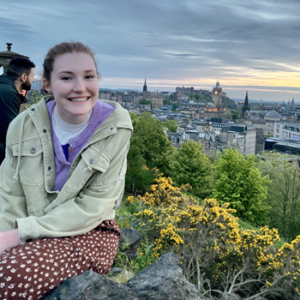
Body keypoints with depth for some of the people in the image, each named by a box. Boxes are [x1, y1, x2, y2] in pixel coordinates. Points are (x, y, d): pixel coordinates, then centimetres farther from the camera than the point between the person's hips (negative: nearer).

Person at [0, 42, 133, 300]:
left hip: (91, 233, -3)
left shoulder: (116, 127, -13)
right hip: (27, 237, 3)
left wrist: (22, 233, -19)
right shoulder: (24, 125, -5)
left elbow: (93, 207, -15)